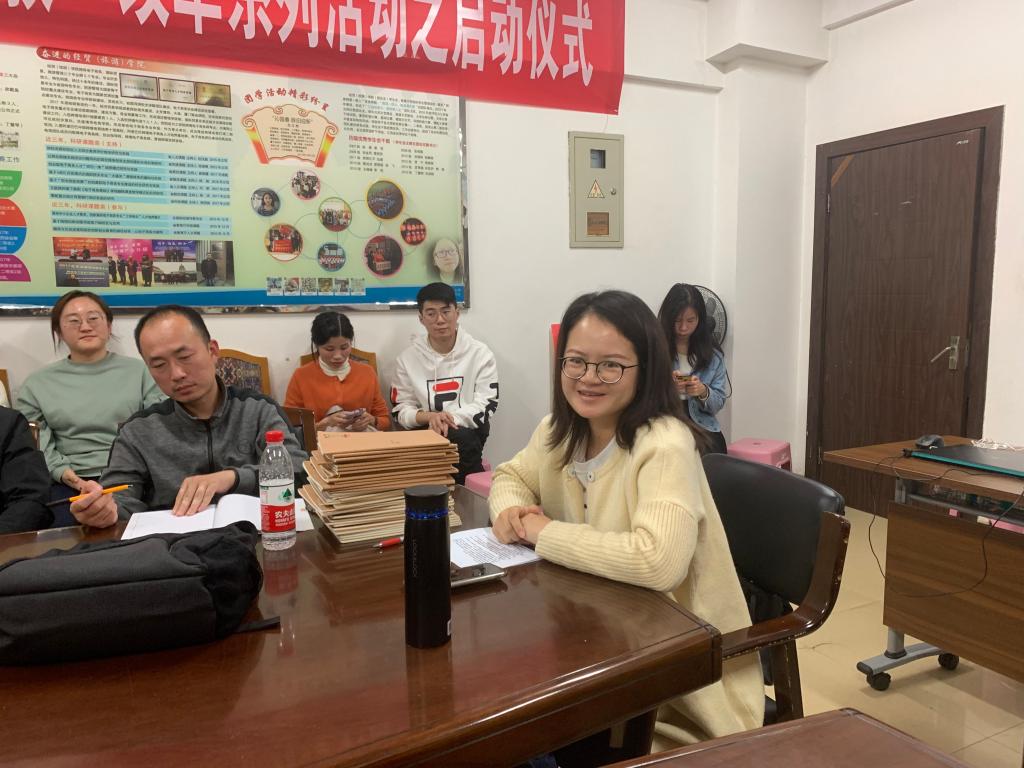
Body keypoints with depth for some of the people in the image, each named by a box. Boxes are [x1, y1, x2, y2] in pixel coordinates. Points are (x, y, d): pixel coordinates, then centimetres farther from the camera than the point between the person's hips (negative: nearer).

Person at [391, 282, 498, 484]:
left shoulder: (480, 353, 3)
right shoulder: (408, 357, 7)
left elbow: (486, 407, -4)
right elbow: (401, 409, 6)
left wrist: (451, 419, -22)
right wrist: (428, 416, -17)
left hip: (467, 433, 1)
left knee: (462, 437, -34)